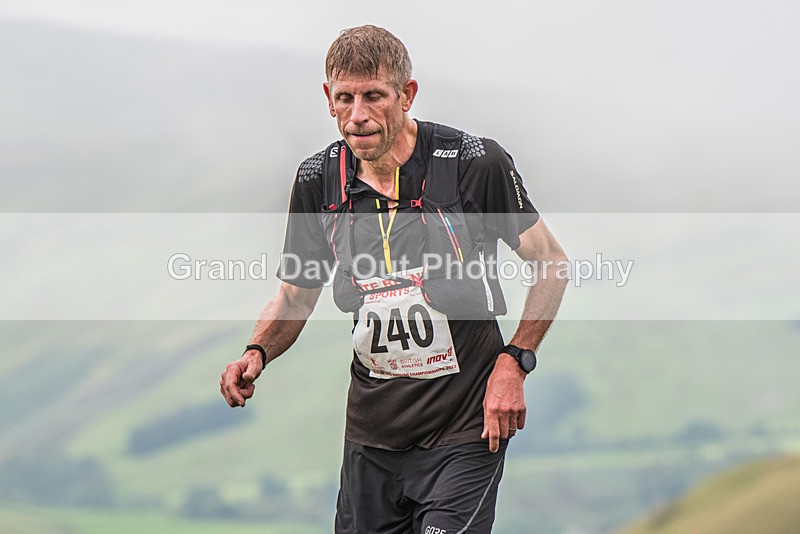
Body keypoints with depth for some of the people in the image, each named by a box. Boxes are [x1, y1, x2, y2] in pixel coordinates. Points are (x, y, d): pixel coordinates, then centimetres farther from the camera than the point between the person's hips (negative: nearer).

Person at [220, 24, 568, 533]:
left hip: (464, 432, -4)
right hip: (372, 430, 4)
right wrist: (258, 352, -7)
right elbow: (296, 294, 13)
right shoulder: (319, 179, 0)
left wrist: (513, 363, -10)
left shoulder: (474, 163, -12)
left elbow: (550, 263, 0)